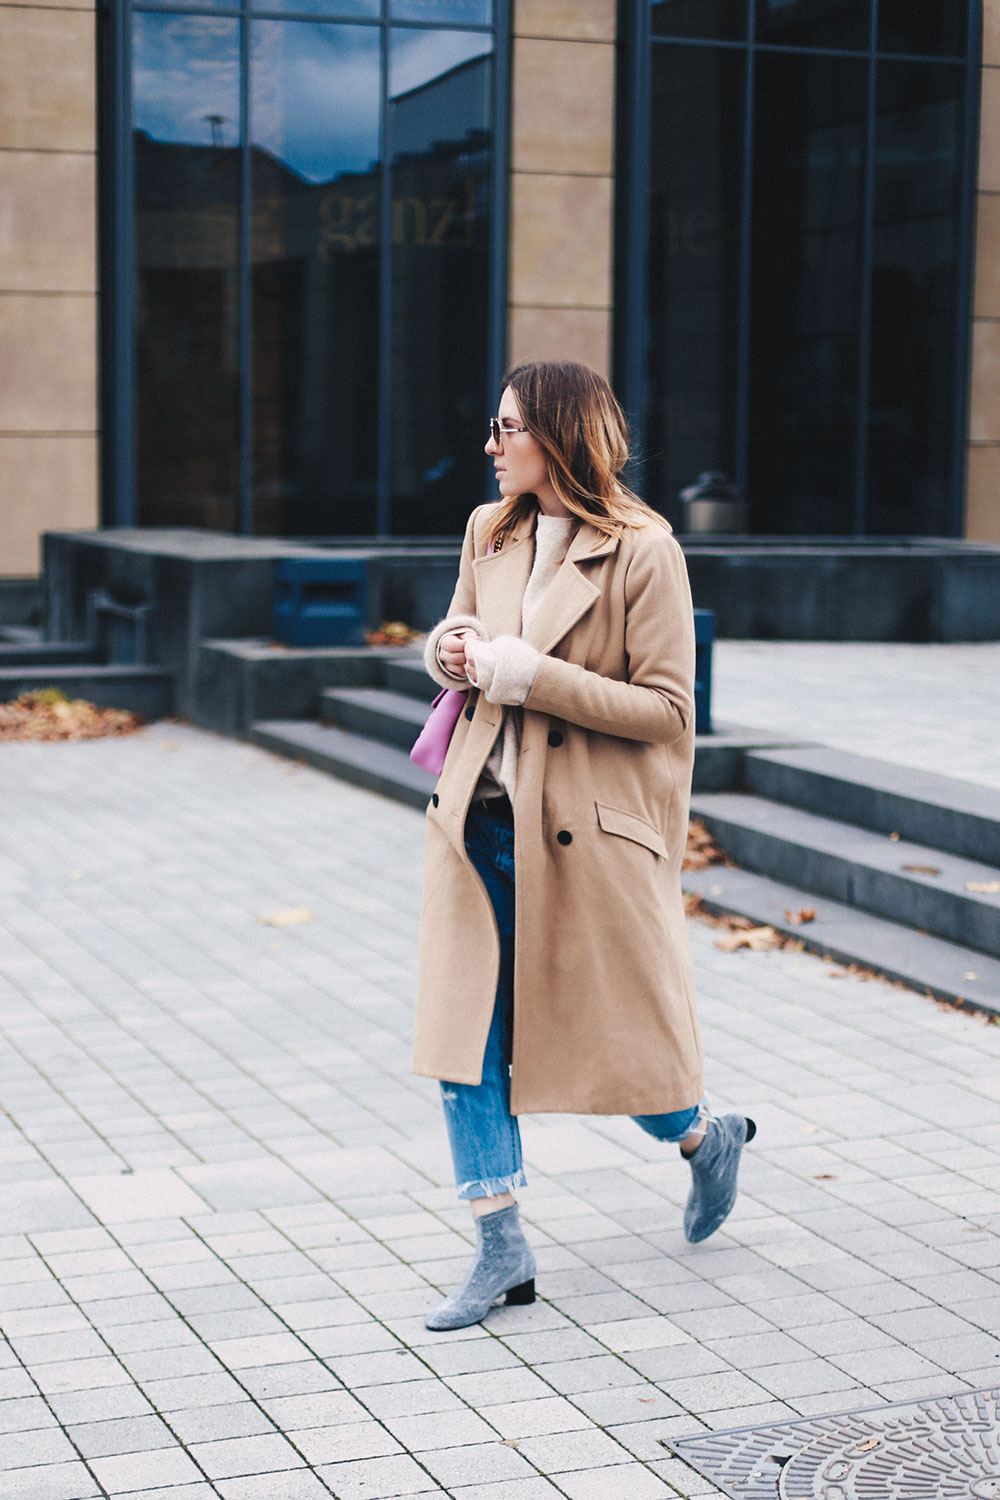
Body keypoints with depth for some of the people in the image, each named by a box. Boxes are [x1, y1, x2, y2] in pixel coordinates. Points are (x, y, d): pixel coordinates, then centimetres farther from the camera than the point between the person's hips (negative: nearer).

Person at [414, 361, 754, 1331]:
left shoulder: (643, 550, -11)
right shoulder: (489, 533, 7)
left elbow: (667, 709, -14)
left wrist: (533, 676, -19)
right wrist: (451, 651, -3)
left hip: (589, 829, -5)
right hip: (482, 816, 6)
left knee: (612, 1033, 7)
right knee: (467, 1029, 1)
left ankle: (708, 1139, 39)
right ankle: (500, 1251, 10)